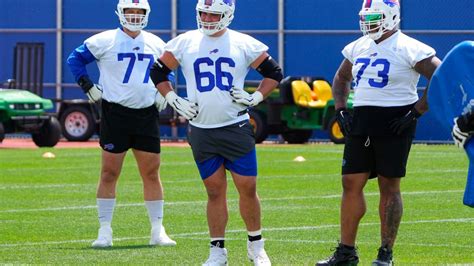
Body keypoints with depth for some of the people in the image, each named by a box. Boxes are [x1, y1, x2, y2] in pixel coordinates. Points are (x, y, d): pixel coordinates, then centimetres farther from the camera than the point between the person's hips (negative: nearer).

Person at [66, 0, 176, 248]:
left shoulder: (156, 44, 10)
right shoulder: (104, 41, -3)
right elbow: (75, 59, 4)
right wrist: (88, 87, -3)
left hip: (147, 114, 3)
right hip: (115, 113, -3)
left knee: (151, 174, 4)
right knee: (109, 173, -1)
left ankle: (158, 231, 10)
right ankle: (104, 231, 4)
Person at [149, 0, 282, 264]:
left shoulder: (244, 44, 0)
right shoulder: (185, 43, 4)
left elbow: (274, 73, 8)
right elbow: (158, 72, 14)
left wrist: (255, 98, -4)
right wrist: (175, 101, 4)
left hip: (236, 128, -1)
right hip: (202, 131, 1)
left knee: (248, 188, -1)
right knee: (215, 191, 5)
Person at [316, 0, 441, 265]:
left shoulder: (409, 49, -10)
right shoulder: (358, 47, 11)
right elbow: (341, 78, 28)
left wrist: (416, 112, -15)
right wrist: (341, 110, 13)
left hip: (394, 122, -6)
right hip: (361, 121, 6)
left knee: (389, 186, 0)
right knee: (351, 183, 4)